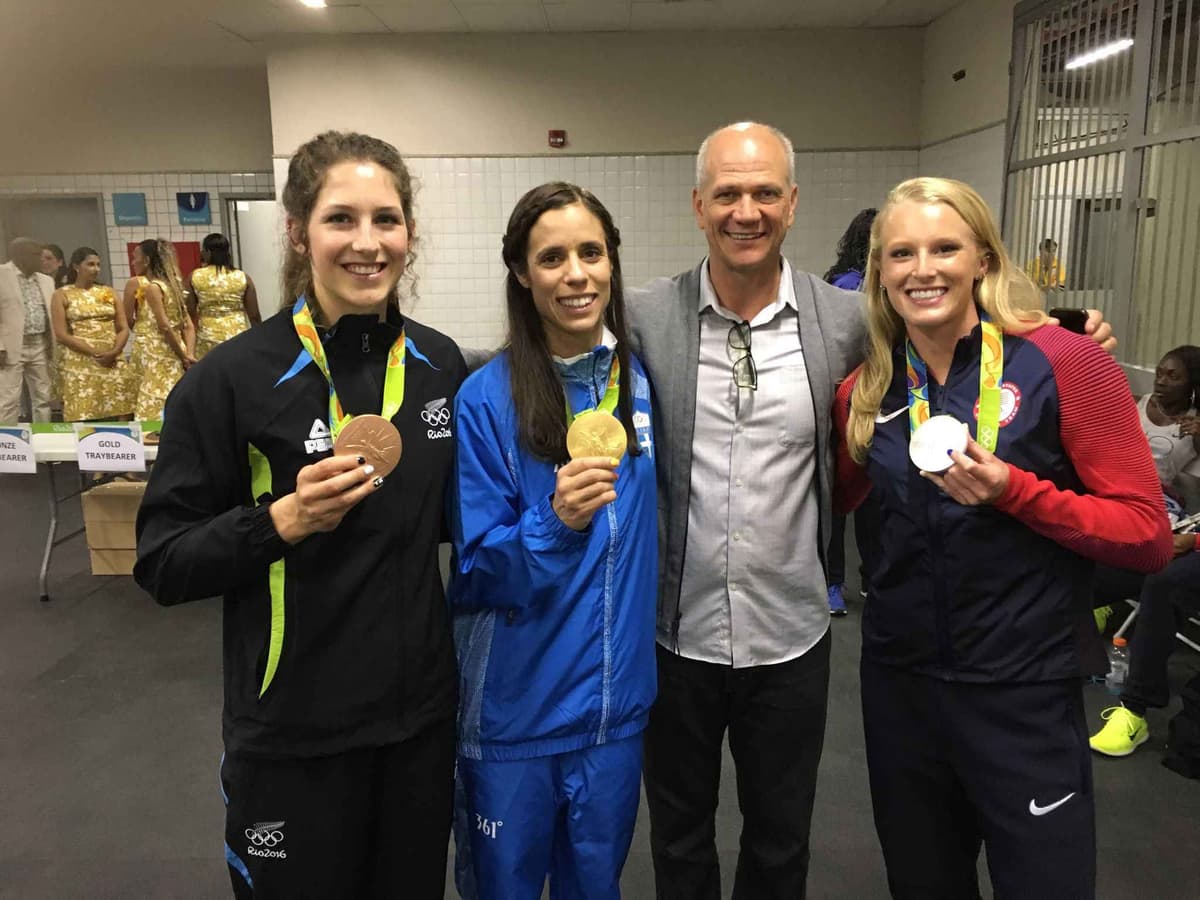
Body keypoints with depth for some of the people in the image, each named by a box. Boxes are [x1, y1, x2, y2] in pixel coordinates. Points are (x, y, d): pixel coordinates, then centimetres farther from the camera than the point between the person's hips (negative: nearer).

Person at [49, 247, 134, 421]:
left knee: (122, 417, -3)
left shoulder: (108, 293, 14)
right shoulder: (62, 295, 4)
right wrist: (95, 353, -13)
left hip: (113, 363, 3)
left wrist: (114, 352, -10)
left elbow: (124, 328, 9)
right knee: (83, 420, -7)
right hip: (80, 364, -3)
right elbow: (61, 335, -4)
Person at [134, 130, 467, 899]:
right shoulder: (233, 378, -14)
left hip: (422, 712, 4)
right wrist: (281, 522, -25)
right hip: (294, 732, -4)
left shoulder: (441, 363, 0)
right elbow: (162, 564, -10)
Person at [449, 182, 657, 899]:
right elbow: (480, 571, -15)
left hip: (618, 702, 3)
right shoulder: (487, 399, -15)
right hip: (516, 709, -3)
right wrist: (557, 522, -30)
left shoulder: (643, 381, -2)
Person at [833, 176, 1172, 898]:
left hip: (1027, 695, -4)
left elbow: (1149, 537, -12)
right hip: (899, 682, 4)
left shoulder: (1062, 362, -13)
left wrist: (1012, 490, -24)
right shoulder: (867, 391, -1)